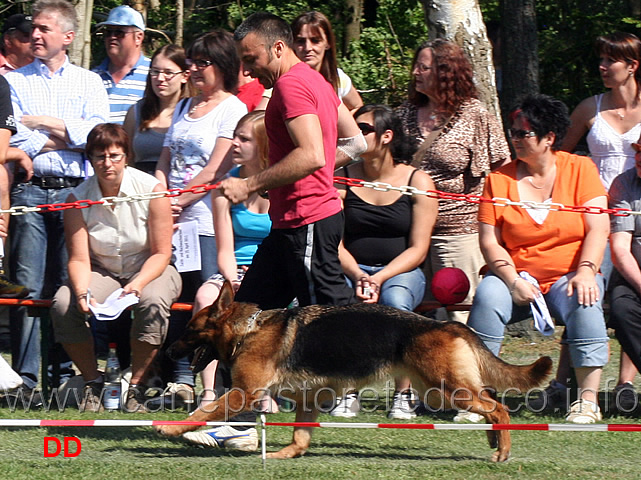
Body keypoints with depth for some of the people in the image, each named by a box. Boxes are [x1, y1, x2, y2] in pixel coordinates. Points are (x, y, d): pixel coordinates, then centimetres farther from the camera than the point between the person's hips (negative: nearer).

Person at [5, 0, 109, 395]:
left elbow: (97, 134, -2)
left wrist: (42, 123, -2)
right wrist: (64, 139, 0)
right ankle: (25, 378, -5)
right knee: (27, 287, -6)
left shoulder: (89, 82, 14)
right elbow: (12, 140, -2)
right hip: (30, 189, -1)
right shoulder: (15, 81, 12)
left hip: (76, 190, 1)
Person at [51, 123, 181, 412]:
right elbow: (79, 259, -11)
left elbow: (161, 253, -12)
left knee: (153, 302, -37)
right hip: (102, 272, 2)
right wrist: (82, 292, -33)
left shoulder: (151, 190, -15)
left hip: (150, 270, -2)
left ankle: (137, 386, -19)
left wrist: (138, 284, -31)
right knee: (63, 304, -27)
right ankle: (93, 382, -7)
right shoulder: (78, 199, -9)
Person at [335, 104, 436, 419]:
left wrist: (380, 278, -20)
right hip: (351, 269, 1)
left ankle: (403, 395, -27)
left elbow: (418, 249, -5)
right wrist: (357, 276, -19)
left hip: (401, 271, -1)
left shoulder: (417, 182, -1)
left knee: (395, 299, -38)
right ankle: (346, 392, -23)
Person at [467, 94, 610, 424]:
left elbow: (598, 228, -5)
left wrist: (586, 272, -21)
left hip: (568, 277, -1)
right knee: (488, 294, -30)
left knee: (584, 300, -33)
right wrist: (513, 281, -17)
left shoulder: (580, 169, 3)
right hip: (517, 277, 1)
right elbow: (489, 241, -1)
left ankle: (588, 399, -32)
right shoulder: (500, 179, 5)